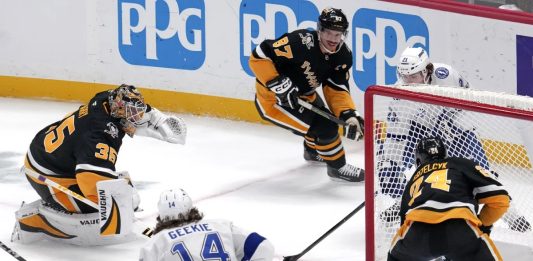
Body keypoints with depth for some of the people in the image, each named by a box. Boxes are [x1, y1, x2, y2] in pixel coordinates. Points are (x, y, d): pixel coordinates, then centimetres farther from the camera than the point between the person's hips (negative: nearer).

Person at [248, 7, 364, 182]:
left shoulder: (343, 55, -10)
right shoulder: (300, 43, -33)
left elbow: (337, 90, -7)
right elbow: (259, 56, -30)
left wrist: (349, 115, -23)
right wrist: (278, 84, -34)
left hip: (301, 94, 8)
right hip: (273, 98, -8)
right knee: (324, 126, -16)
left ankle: (313, 150, 60)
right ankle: (338, 167, 5)